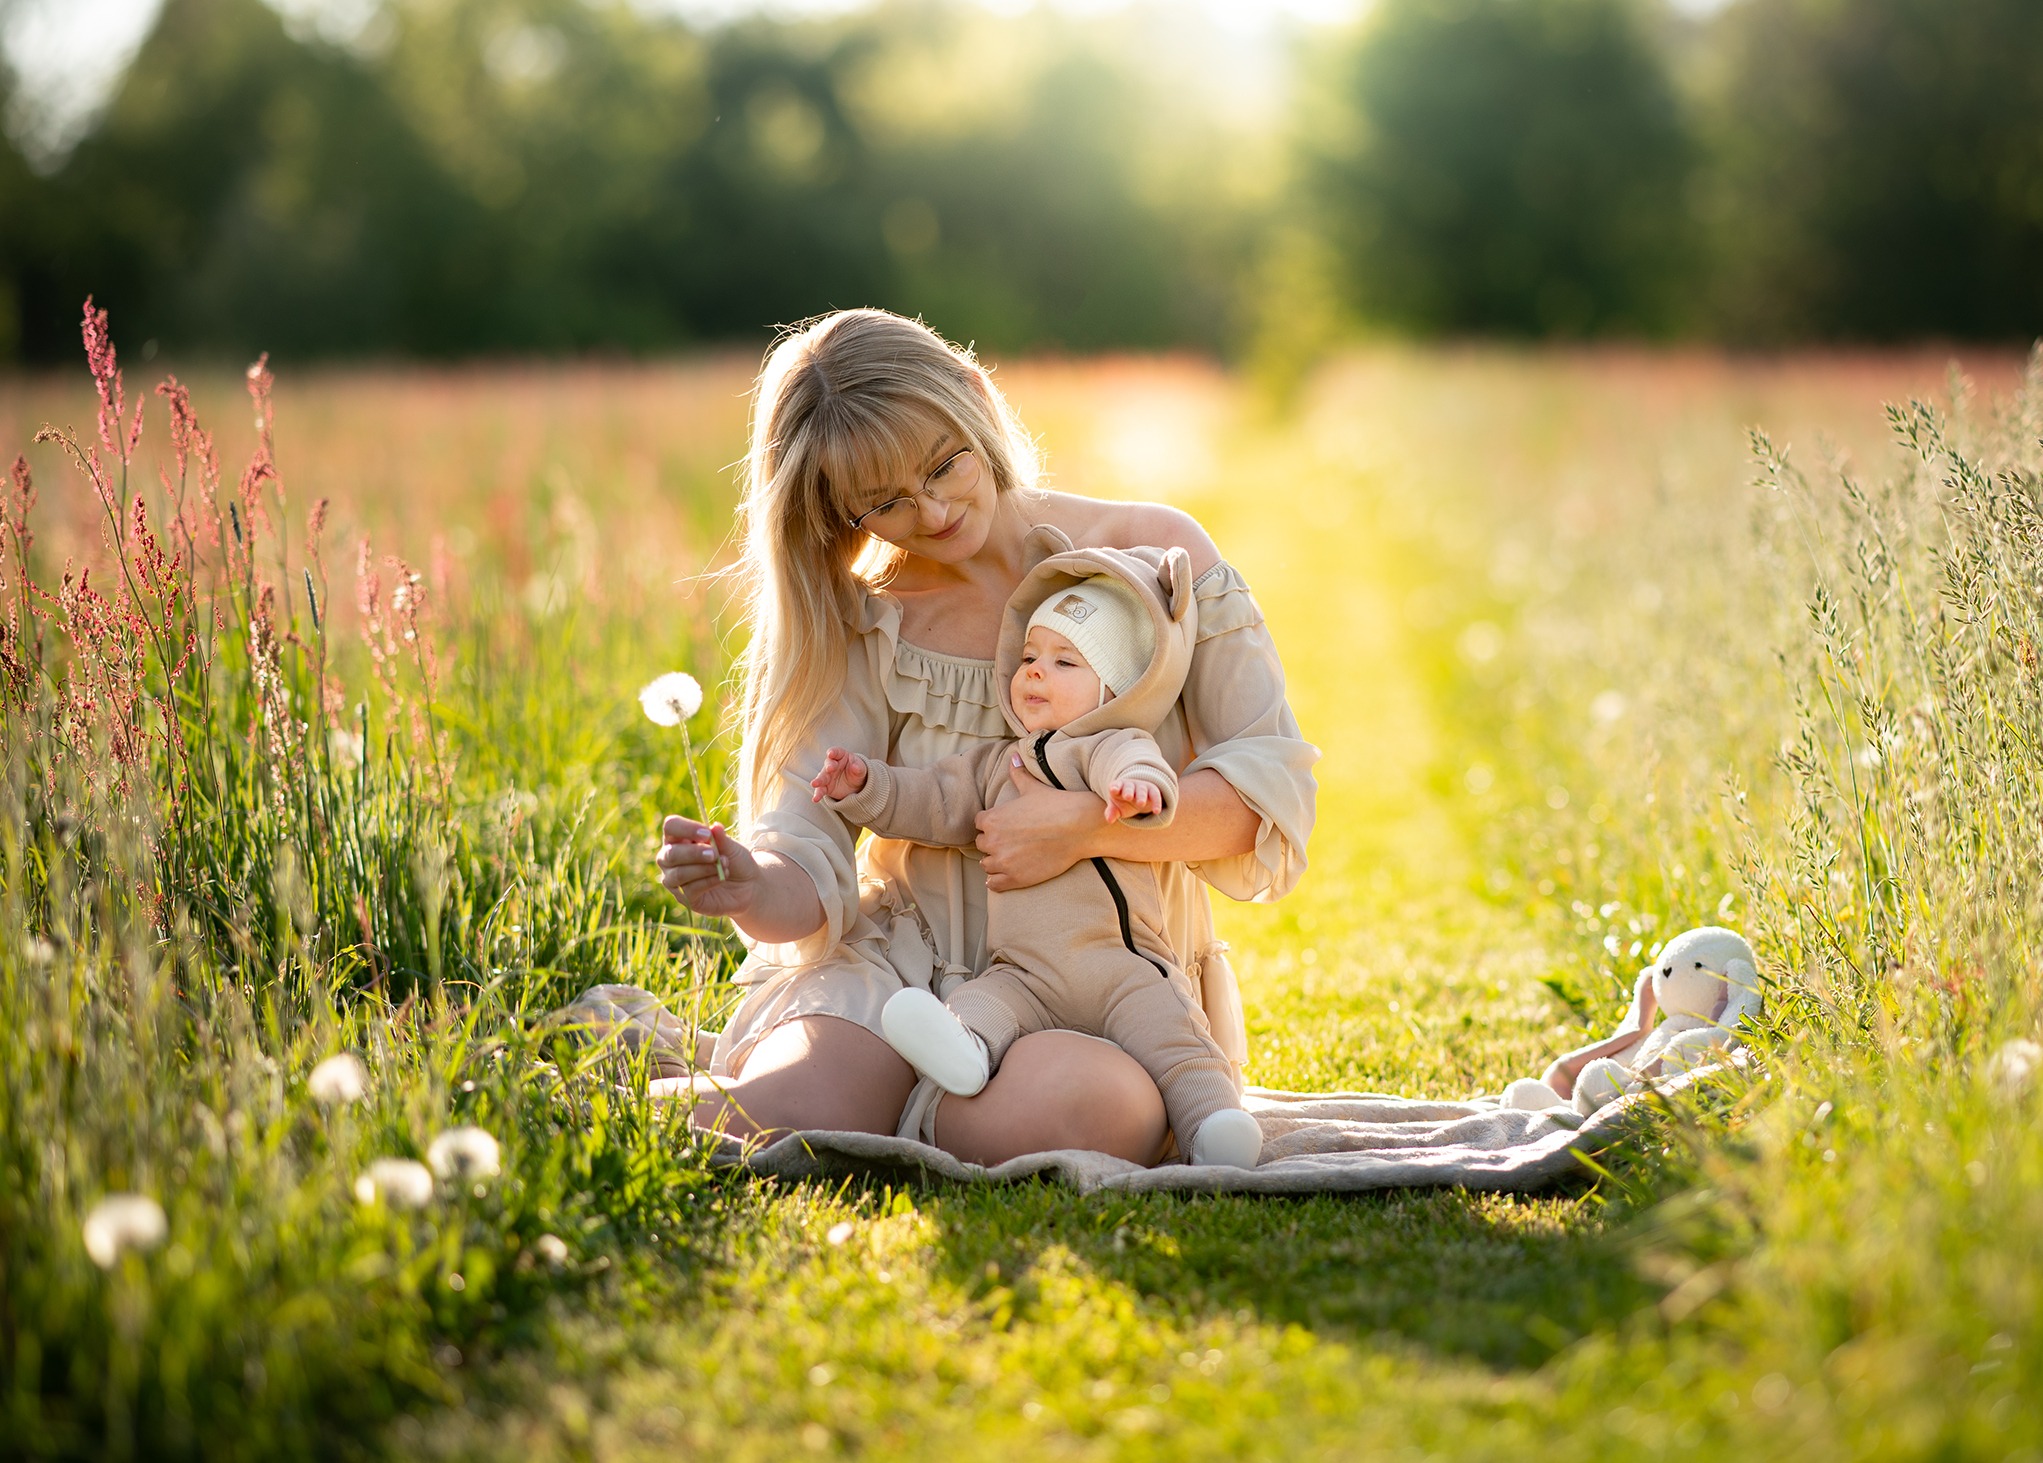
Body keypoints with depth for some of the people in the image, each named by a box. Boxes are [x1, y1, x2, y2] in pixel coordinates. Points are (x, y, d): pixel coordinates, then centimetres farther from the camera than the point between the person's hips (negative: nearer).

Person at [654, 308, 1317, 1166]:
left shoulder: (1159, 556, -1)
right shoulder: (863, 621, 3)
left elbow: (1274, 783, -5)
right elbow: (812, 872, -7)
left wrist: (1084, 825, -20)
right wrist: (751, 887, -32)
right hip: (908, 965, 1)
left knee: (1079, 1110, -37)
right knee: (772, 1124, -31)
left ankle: (911, 1114, -4)